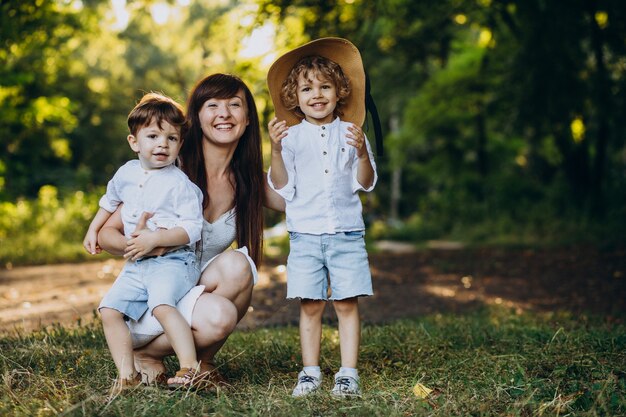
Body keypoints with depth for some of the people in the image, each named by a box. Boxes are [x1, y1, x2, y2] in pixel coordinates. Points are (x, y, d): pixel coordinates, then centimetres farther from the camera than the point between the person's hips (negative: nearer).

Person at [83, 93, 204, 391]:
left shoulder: (179, 184, -10)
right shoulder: (126, 173, 10)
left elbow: (192, 229, -17)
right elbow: (110, 201, 32)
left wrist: (154, 239, -25)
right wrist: (93, 229, 27)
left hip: (173, 260, -7)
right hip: (136, 265, 7)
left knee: (162, 305, -32)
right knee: (109, 310, -5)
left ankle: (190, 367, -31)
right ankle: (127, 375, -1)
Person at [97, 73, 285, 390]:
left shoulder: (246, 179, 1)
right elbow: (105, 234, -11)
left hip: (201, 290, 4)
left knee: (236, 263, -28)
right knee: (219, 315, -34)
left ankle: (203, 361, -6)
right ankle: (143, 353, -3)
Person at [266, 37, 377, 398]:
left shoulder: (351, 133, 6)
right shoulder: (291, 136, 4)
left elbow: (366, 184, 2)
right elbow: (283, 188, -2)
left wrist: (362, 154, -16)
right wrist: (276, 150, -15)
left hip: (347, 234, 0)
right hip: (305, 235, 0)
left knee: (347, 303, 0)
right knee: (310, 306, 1)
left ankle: (349, 373, 6)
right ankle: (311, 371, 12)